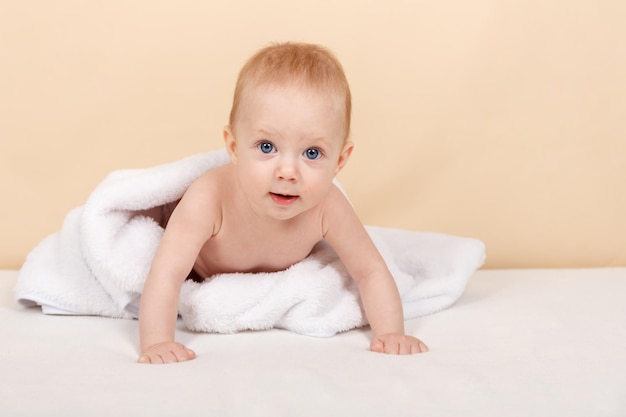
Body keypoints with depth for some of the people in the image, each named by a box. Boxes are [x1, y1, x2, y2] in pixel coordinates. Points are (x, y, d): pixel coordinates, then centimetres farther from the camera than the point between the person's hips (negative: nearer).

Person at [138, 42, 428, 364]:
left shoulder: (328, 209, -38)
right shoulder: (209, 199, -47)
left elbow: (371, 272, -26)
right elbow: (167, 274, -50)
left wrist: (390, 334, -38)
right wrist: (156, 343, -62)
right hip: (201, 276, -2)